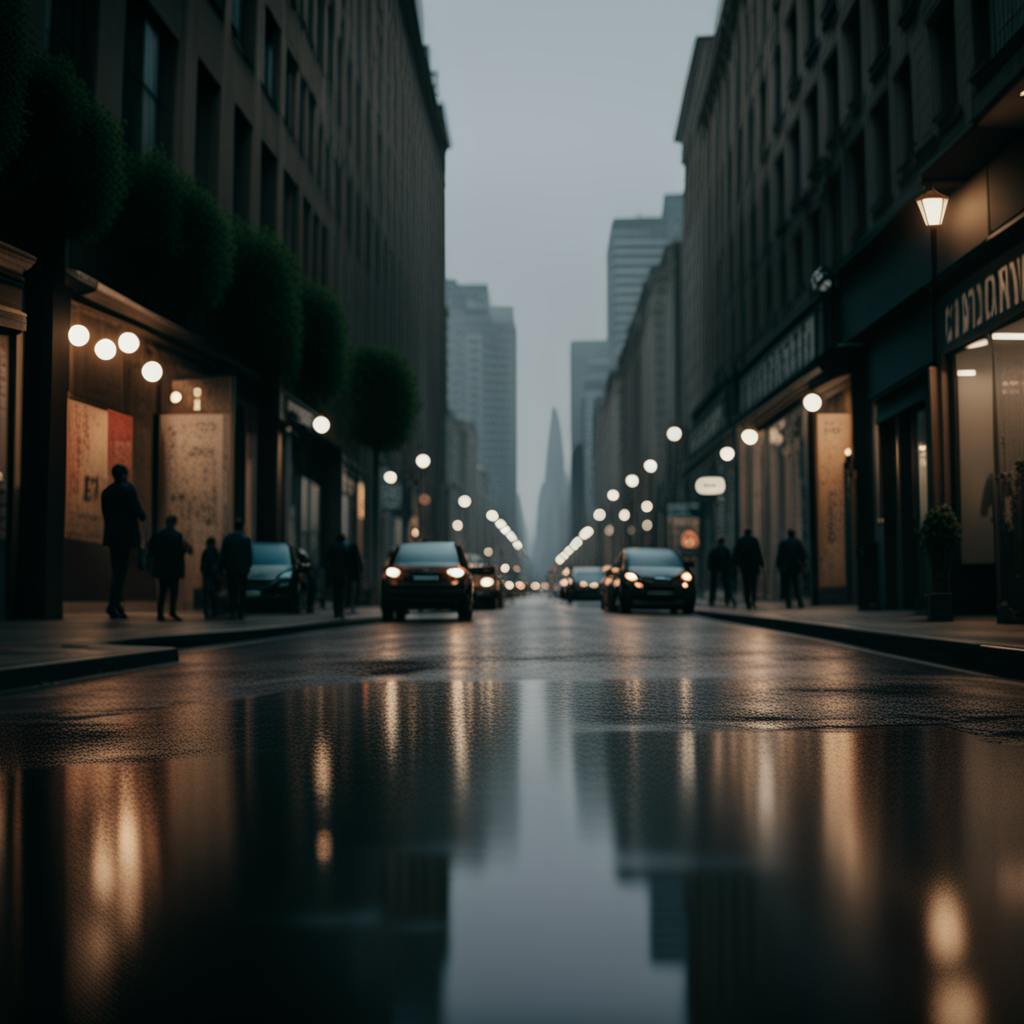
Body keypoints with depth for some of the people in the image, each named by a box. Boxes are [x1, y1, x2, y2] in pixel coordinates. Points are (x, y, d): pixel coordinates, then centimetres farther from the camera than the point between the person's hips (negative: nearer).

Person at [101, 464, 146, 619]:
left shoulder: (106, 491, 14)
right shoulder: (128, 488, -5)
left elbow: (106, 513, 14)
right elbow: (136, 508, -10)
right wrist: (142, 516, 10)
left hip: (111, 535, 6)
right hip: (126, 533, -6)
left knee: (116, 570, 11)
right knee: (121, 570, -7)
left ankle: (117, 604, 9)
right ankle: (113, 604, -15)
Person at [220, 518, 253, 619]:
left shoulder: (227, 538, 0)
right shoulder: (246, 539, -3)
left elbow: (223, 555, 1)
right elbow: (249, 555, 0)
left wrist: (223, 568, 7)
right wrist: (248, 568, 10)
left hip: (230, 569, 0)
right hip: (242, 569, 0)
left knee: (232, 592, 2)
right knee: (241, 592, 4)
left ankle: (233, 612, -5)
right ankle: (241, 613, 0)